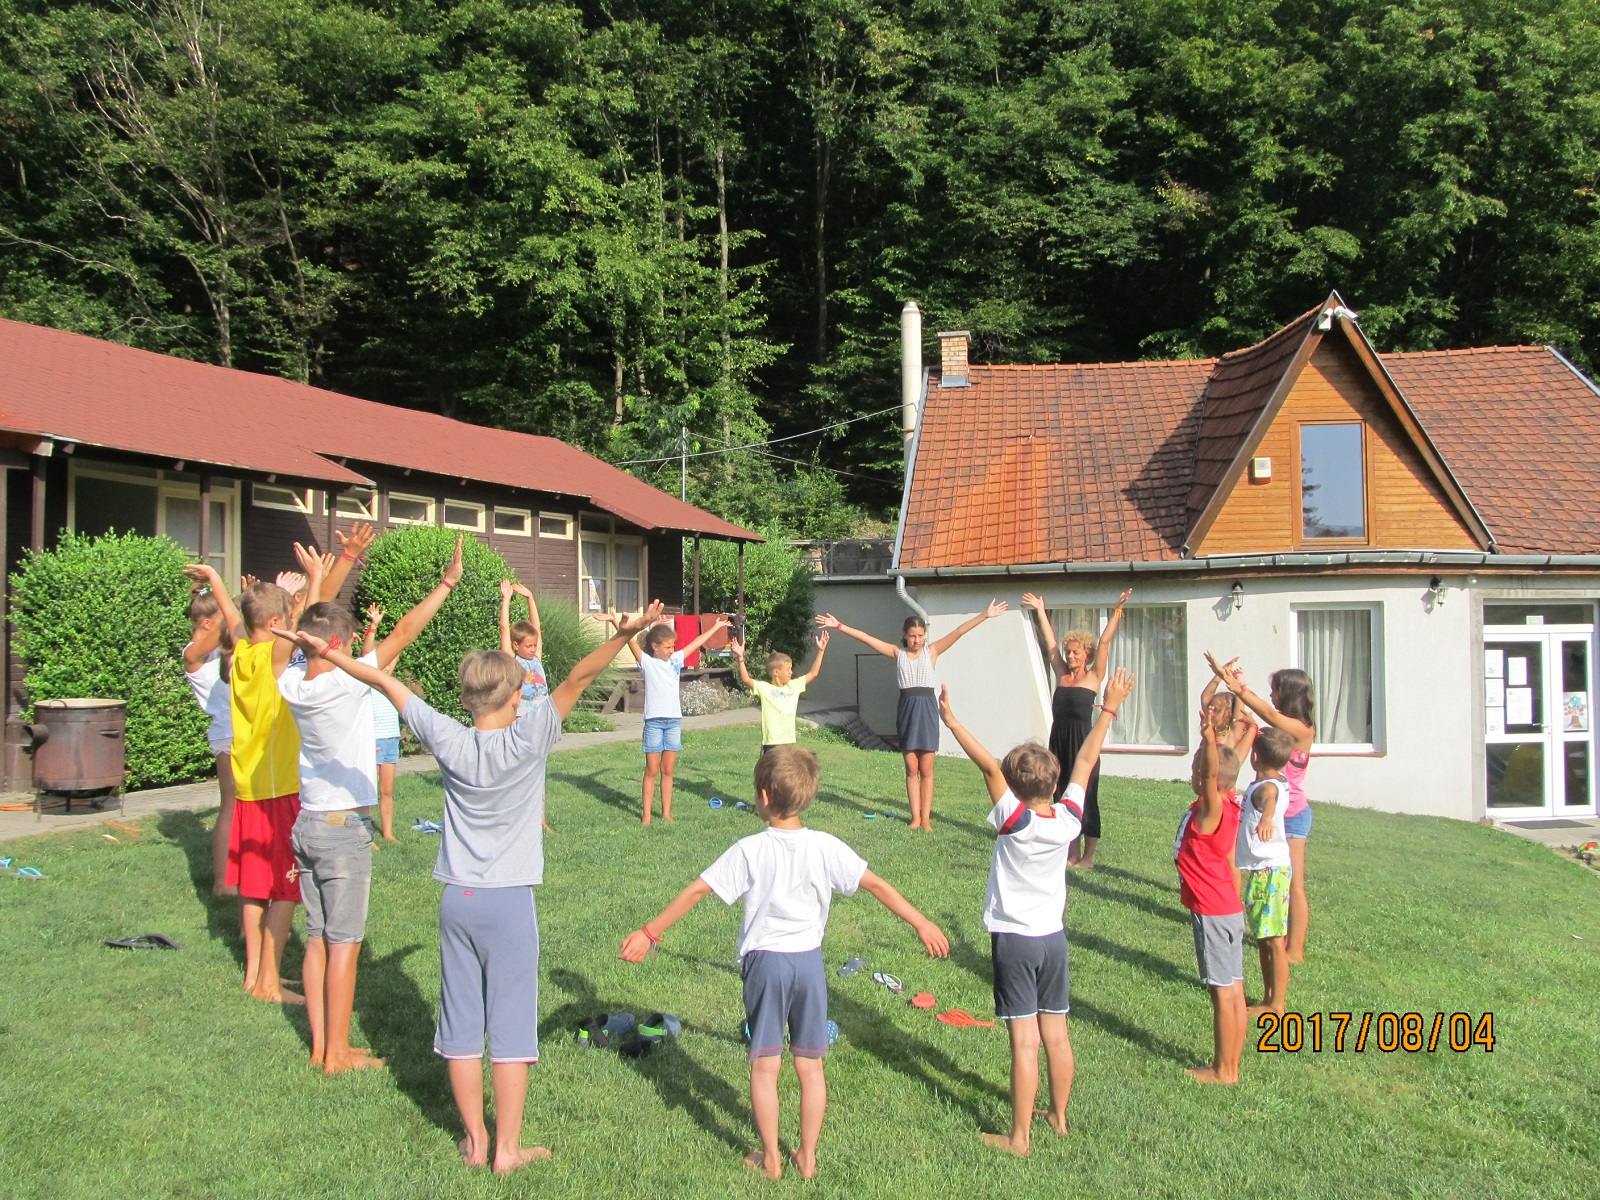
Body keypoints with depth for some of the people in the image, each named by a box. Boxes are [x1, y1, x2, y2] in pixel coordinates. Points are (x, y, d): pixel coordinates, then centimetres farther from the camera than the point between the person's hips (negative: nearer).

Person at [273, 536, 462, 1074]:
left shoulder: (291, 683, 0)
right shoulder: (346, 683, -19)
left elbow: (311, 628, 17)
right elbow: (401, 635, -20)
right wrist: (446, 585, -18)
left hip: (307, 823, 7)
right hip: (345, 829, -7)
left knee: (317, 938, 13)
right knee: (344, 943, 1)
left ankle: (319, 1043, 20)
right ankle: (337, 1051, 8)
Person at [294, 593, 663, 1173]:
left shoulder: (448, 740, -4)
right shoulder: (527, 738, -12)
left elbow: (385, 682, 3)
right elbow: (579, 677, -21)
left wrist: (328, 652, 11)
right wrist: (623, 634, -28)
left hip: (457, 900, 4)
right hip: (510, 902, -3)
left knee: (461, 1023, 12)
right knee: (510, 1026, 5)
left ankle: (475, 1139, 23)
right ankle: (508, 1147, 13)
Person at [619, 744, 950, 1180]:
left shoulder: (749, 851, -11)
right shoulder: (826, 847, -5)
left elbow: (696, 891, -9)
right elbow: (876, 885, -3)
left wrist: (649, 932, -1)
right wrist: (921, 924, 6)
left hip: (765, 962, -2)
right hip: (809, 962, 2)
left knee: (765, 1066, 11)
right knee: (810, 1066, 13)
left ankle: (770, 1158, 21)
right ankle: (807, 1156, 23)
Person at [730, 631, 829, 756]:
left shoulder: (794, 686, 7)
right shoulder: (764, 688, -9)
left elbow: (813, 673, 11)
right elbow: (746, 679, -22)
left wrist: (821, 651, 7)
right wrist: (740, 658, -33)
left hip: (789, 742, 6)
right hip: (771, 744, -6)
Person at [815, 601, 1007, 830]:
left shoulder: (932, 651, 4)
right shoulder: (897, 653, 7)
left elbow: (959, 632, -3)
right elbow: (866, 638, 4)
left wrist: (985, 615, -8)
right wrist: (839, 626, 0)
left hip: (927, 709, -1)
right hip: (906, 709, 1)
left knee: (926, 770, 4)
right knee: (911, 769, 6)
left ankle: (926, 818, 9)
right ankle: (916, 817, 11)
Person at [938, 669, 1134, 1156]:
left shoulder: (1016, 822, -18)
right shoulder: (1069, 819, -5)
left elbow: (989, 766, -27)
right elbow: (1085, 762, 3)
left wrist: (952, 723, -28)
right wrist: (1109, 709, 12)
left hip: (1014, 939, -5)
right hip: (1053, 937, 5)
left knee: (1024, 1042, -3)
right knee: (1057, 1035, 15)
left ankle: (1019, 1137, 6)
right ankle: (1059, 1116, 30)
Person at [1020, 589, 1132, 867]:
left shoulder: (1094, 677, 0)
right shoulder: (1062, 675, 12)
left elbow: (1104, 642, -7)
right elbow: (1050, 642, 17)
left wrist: (1117, 611, -13)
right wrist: (1040, 610, 21)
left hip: (1083, 739, -6)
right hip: (1059, 738, 6)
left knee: (1085, 795, -1)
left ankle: (1088, 855, 6)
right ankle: (1073, 852, 18)